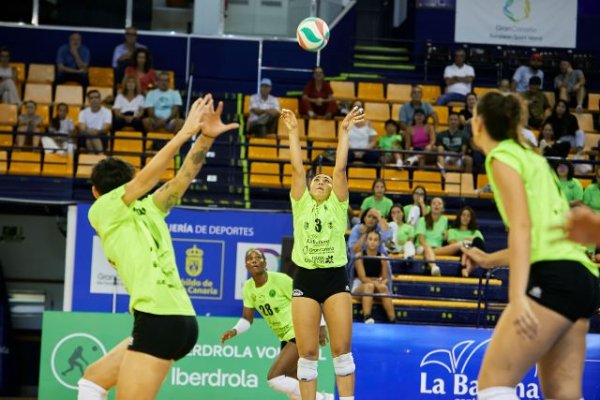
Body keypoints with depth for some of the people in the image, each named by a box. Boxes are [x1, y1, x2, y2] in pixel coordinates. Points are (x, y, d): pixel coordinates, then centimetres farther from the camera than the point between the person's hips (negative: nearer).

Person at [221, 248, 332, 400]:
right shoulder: (248, 288, 2)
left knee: (274, 378, -18)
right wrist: (235, 331, -13)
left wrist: (321, 326, -14)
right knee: (290, 385, 12)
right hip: (286, 338, 8)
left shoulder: (280, 279, -18)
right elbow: (247, 318, 6)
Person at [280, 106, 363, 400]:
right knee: (307, 352, 1)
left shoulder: (337, 206, 9)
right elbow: (297, 169, 3)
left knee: (342, 349, -4)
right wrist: (293, 132, 0)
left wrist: (344, 132, -2)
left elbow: (340, 168, 0)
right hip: (305, 279, 1)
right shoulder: (300, 204, 10)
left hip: (335, 278, 0)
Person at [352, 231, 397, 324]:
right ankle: (367, 317, -48)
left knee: (383, 287, -31)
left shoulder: (382, 258, 1)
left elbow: (386, 278, 2)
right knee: (369, 286, -35)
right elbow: (363, 278, -13)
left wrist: (381, 283, -20)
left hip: (376, 287, 2)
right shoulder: (359, 256, -8)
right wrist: (376, 281, -25)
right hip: (359, 287, -2)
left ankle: (393, 320, -36)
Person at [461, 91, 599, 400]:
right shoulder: (529, 157, 24)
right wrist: (491, 259, 33)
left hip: (555, 277, -9)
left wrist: (517, 295, -21)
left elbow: (522, 227, -13)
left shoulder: (503, 157, -1)